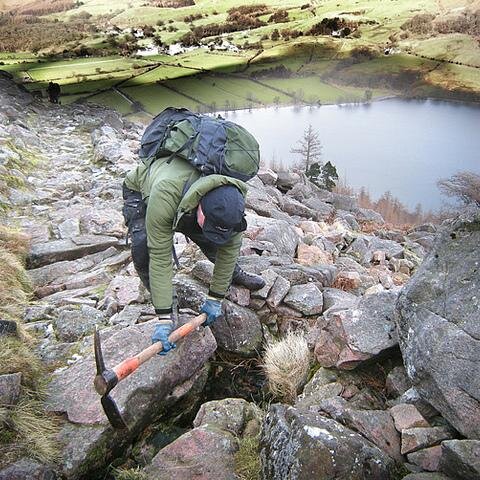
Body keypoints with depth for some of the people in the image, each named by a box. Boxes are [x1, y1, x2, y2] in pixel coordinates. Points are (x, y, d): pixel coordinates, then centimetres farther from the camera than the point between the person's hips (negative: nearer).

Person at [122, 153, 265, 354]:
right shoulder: (164, 197, -48)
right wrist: (164, 318, -39)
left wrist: (215, 298, -19)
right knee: (144, 246, -29)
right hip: (140, 190, -3)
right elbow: (160, 257, -42)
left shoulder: (232, 195, -35)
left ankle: (233, 272, 29)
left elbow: (230, 246, -23)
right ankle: (162, 303, -6)